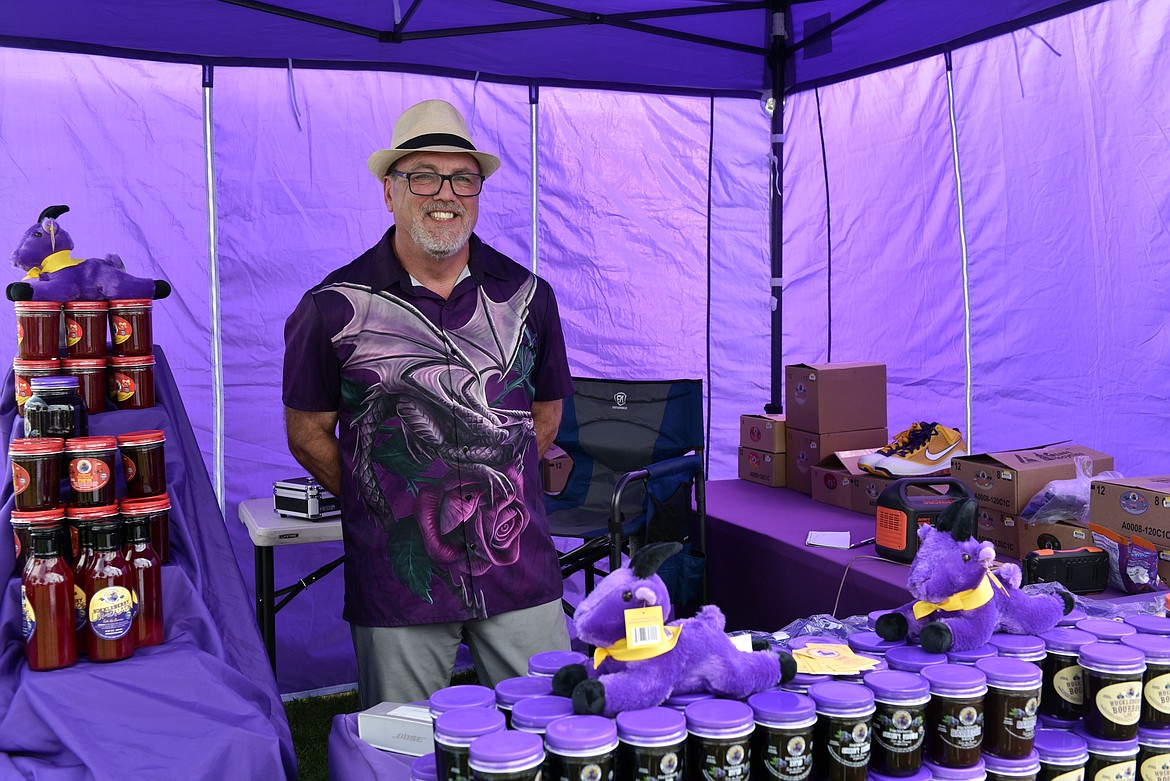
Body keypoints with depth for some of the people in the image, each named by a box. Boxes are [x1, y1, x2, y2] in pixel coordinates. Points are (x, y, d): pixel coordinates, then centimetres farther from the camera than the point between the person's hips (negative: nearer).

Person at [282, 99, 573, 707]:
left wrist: (493, 491, 8)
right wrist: (381, 504, 1)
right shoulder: (334, 307, -4)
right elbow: (308, 434, 4)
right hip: (398, 583, -2)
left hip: (519, 569, 2)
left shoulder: (526, 295, 4)